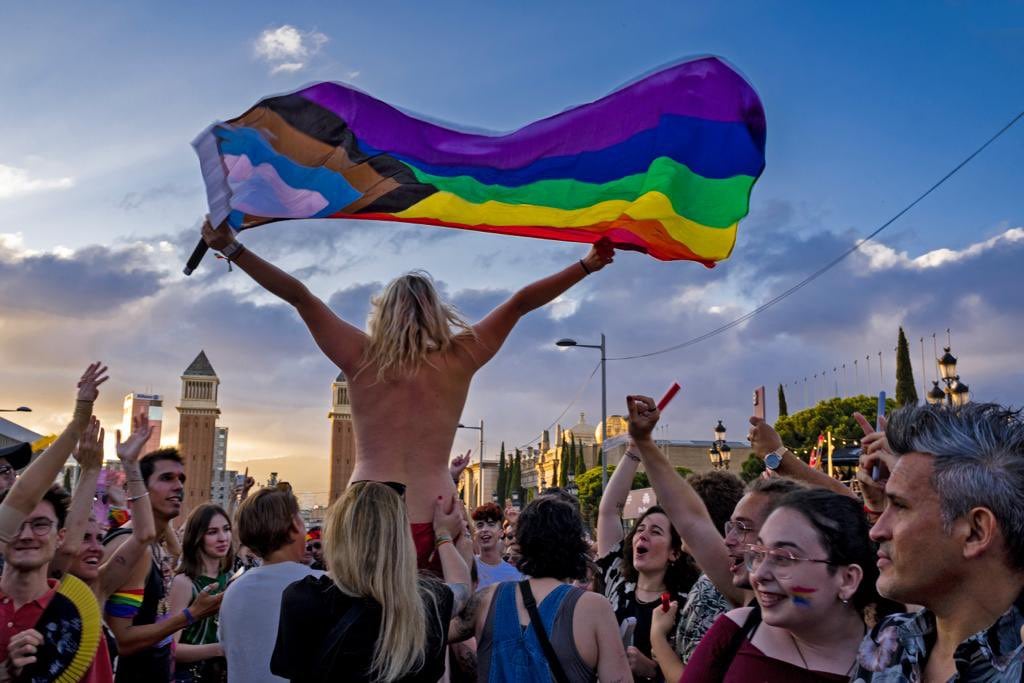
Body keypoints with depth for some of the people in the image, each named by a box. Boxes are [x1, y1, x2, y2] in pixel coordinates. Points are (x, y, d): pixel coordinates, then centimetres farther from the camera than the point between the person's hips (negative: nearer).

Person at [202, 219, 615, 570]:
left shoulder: (361, 358, 3)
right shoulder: (460, 359, 4)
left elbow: (298, 295, 4)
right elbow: (520, 303, 10)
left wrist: (231, 248, 10)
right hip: (436, 524, 1)